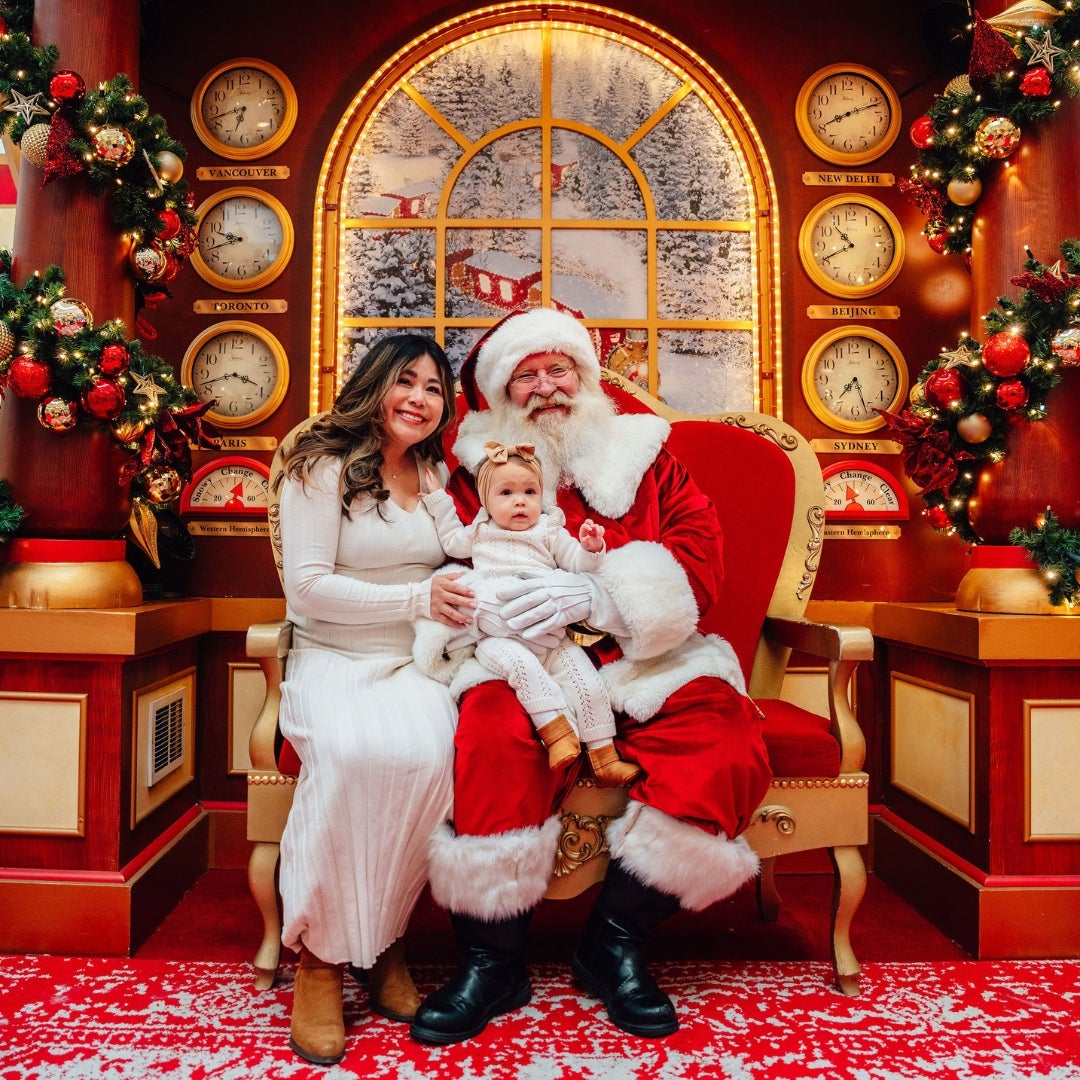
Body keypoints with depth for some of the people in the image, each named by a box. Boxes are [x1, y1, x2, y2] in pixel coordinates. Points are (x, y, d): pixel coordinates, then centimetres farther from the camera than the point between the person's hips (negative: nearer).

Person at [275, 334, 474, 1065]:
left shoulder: (439, 476, 16)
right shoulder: (323, 467, 0)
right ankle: (321, 953, -14)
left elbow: (461, 567, 28)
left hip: (414, 663, 4)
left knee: (427, 752, -30)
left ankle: (384, 938, -8)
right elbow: (307, 586, -9)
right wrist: (415, 598, -14)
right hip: (332, 662, -3)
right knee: (350, 753, -35)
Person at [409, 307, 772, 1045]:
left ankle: (618, 939, -6)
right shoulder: (476, 472, 13)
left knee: (719, 725, -25)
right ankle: (492, 961, -12)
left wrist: (597, 596, -18)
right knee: (495, 727, -32)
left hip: (637, 664, 2)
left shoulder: (643, 458, 13)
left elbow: (700, 560, -1)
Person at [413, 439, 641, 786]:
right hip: (497, 635, -1)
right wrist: (438, 500, 32)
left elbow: (576, 562, 12)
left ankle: (604, 756, -3)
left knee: (588, 683, -13)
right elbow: (451, 542, 36)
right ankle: (555, 728, -35)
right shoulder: (480, 533, 21)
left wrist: (590, 548, -10)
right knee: (520, 664, -36)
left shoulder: (550, 532, 16)